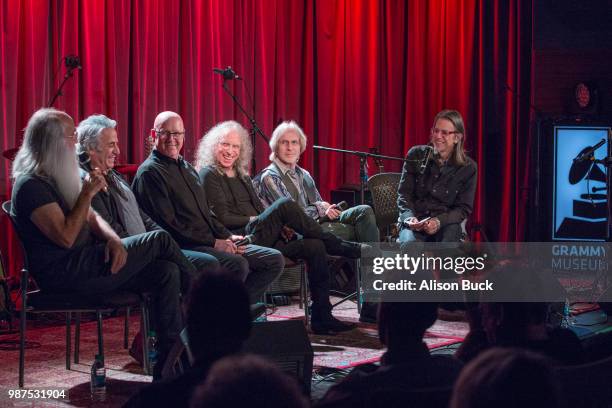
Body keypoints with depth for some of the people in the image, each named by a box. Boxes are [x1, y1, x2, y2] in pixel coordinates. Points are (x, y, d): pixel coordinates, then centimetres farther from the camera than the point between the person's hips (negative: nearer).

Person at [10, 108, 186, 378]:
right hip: (64, 273, -10)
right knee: (159, 240, -12)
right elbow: (66, 237, -22)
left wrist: (114, 240, -5)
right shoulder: (31, 185, -14)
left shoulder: (59, 177, 18)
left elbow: (91, 217, 16)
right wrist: (87, 194, -16)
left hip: (84, 263, 10)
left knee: (166, 272, -7)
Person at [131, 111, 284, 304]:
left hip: (210, 242, 9)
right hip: (183, 248, -9)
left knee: (274, 260, 0)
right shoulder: (150, 172, -7)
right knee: (238, 264, -33)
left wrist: (227, 237, 7)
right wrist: (213, 243, -15)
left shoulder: (187, 168, 22)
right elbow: (168, 224, -15)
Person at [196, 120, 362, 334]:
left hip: (263, 236, 8)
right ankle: (345, 248, -19)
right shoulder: (209, 174, 2)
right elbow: (222, 218, -7)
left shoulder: (242, 176, 26)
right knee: (285, 204, -29)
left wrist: (280, 225, -1)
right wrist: (255, 220, -9)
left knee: (314, 247, -16)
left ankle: (322, 318, -18)